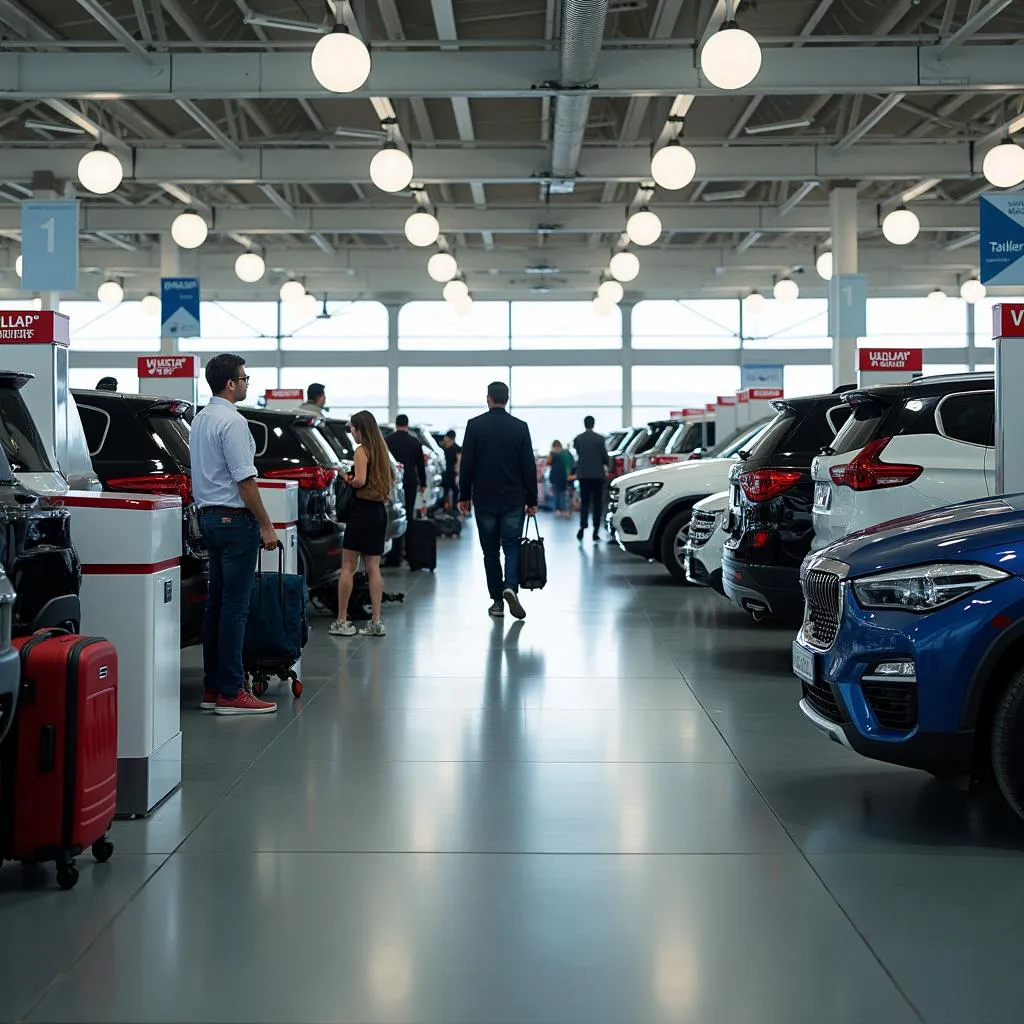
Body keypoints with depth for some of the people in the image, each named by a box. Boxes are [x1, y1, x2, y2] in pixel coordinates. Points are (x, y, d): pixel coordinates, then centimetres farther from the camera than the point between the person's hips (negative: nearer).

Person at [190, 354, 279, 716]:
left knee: (216, 604, 12)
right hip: (235, 517, -10)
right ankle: (230, 693, -7)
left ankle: (212, 688, 15)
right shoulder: (232, 422, -16)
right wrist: (265, 525, -13)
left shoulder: (199, 419, 15)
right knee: (235, 607, -8)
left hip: (208, 515, 10)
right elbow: (245, 480, -19)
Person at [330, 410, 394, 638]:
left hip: (362, 510, -8)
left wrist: (346, 479, -4)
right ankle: (376, 622, 7)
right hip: (380, 511, 8)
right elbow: (390, 481, 20)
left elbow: (360, 480, -22)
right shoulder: (381, 450, 12)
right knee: (373, 567, 8)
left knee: (348, 567, -1)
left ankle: (341, 621, 0)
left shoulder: (362, 451, -10)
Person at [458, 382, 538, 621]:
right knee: (512, 546, 4)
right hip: (513, 500, 0)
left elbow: (466, 465, -3)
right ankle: (510, 587, -20)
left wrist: (464, 497, 6)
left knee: (490, 551, 8)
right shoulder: (520, 427, -1)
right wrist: (532, 500, 7)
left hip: (484, 499, 0)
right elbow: (529, 467, 1)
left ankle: (497, 601, 10)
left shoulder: (475, 425, -3)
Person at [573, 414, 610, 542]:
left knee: (584, 502, 9)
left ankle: (582, 527, -9)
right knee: (597, 503, 5)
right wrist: (605, 466, 14)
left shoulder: (578, 439, -1)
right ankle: (596, 531, 3)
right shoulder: (599, 439, -8)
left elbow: (577, 454, 6)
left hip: (583, 474, 2)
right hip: (597, 474, -2)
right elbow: (605, 456, -5)